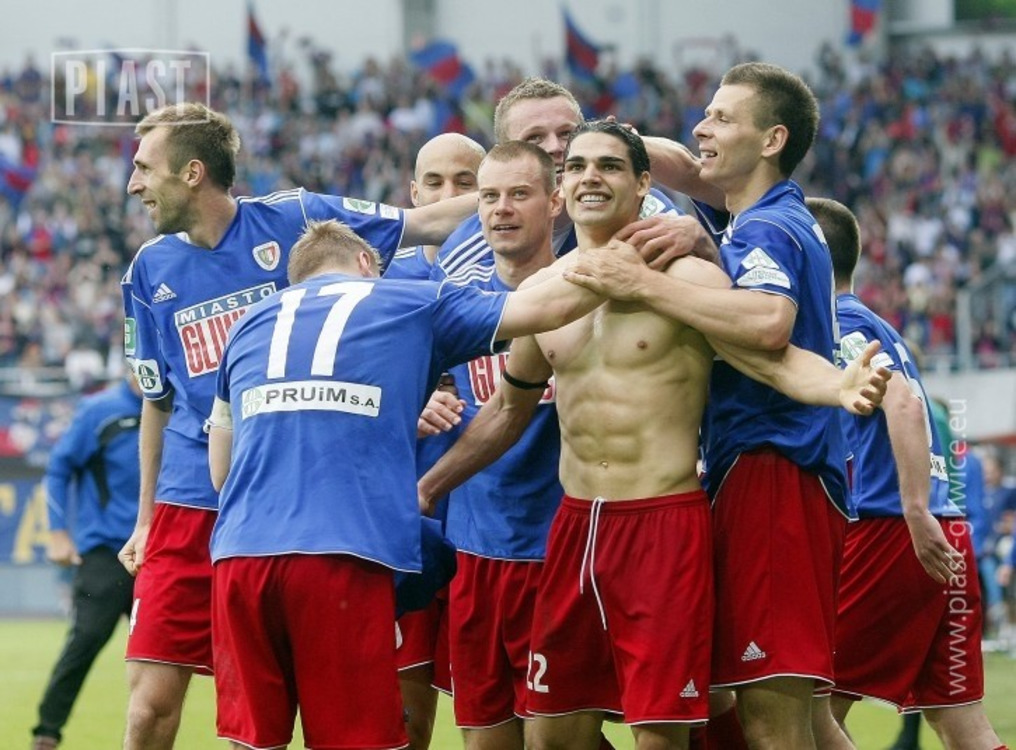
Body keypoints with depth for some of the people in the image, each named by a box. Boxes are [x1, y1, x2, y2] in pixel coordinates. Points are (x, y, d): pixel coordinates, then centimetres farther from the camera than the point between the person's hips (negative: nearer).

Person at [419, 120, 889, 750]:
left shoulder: (685, 277, -6)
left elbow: (775, 360, -15)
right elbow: (508, 412, 26)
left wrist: (841, 387, -36)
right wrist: (427, 487, 29)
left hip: (665, 526, -6)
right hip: (575, 527, 6)